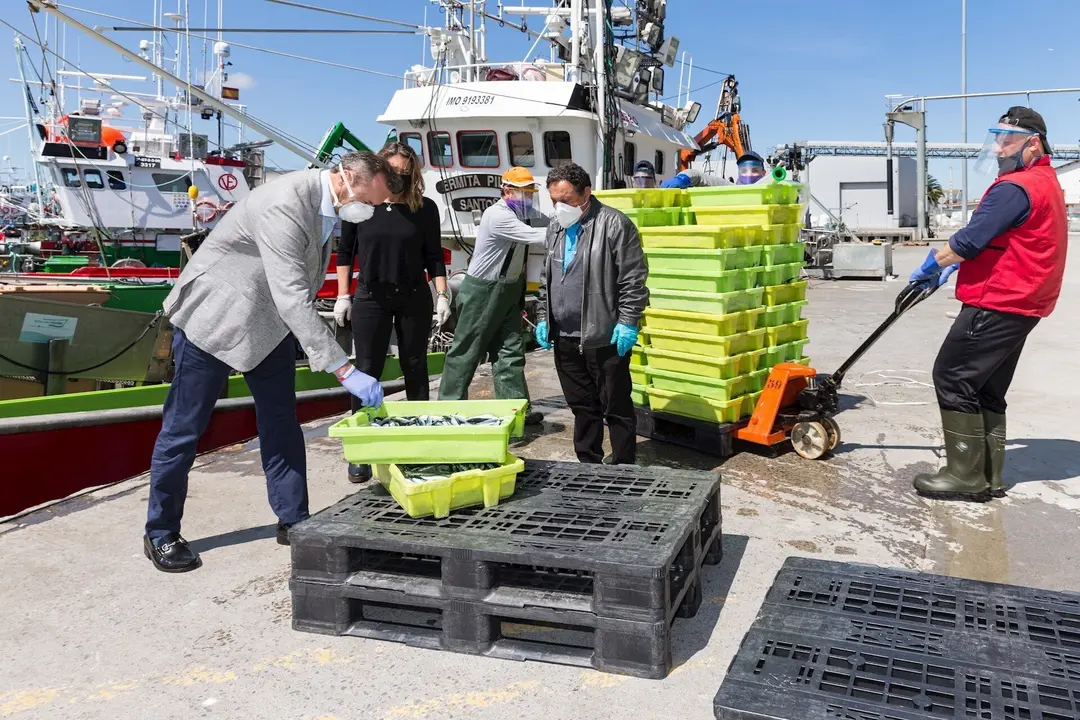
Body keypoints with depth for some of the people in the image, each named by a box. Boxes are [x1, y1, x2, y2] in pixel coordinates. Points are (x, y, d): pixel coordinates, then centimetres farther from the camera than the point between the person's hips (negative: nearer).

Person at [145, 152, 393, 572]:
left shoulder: (324, 204, -2)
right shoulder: (284, 204, -31)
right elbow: (292, 298, -37)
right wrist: (343, 369, -38)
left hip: (268, 322, 8)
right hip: (215, 317, -8)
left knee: (281, 423, 8)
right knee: (184, 428, 3)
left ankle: (293, 520, 18)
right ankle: (160, 534, 17)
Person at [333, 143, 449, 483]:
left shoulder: (425, 208, -1)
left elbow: (434, 256, 3)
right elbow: (345, 252, 5)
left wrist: (442, 295, -3)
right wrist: (343, 296, 3)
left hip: (414, 299, 1)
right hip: (370, 298, -1)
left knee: (415, 370, 9)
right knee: (367, 372, 0)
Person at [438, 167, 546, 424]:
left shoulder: (521, 213, 7)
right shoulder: (498, 216, -22)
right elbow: (535, 236, -28)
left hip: (508, 292, 9)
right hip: (482, 292, -9)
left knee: (510, 349, 6)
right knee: (466, 350, 2)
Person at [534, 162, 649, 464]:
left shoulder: (614, 224, -9)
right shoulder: (556, 228, 13)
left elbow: (633, 278, -12)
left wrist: (628, 322, -15)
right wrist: (544, 318, 16)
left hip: (605, 337, -7)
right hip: (565, 337, 7)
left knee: (616, 407, 3)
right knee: (582, 406, 17)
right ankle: (587, 465, 28)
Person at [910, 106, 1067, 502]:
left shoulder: (1015, 188, -17)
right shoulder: (1045, 182, 17)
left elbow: (971, 240, -21)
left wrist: (935, 263, -4)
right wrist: (956, 262, 16)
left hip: (996, 305, -11)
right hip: (1021, 305, 11)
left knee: (953, 379, -5)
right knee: (987, 390, 14)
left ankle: (966, 476, -2)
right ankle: (989, 476, 19)